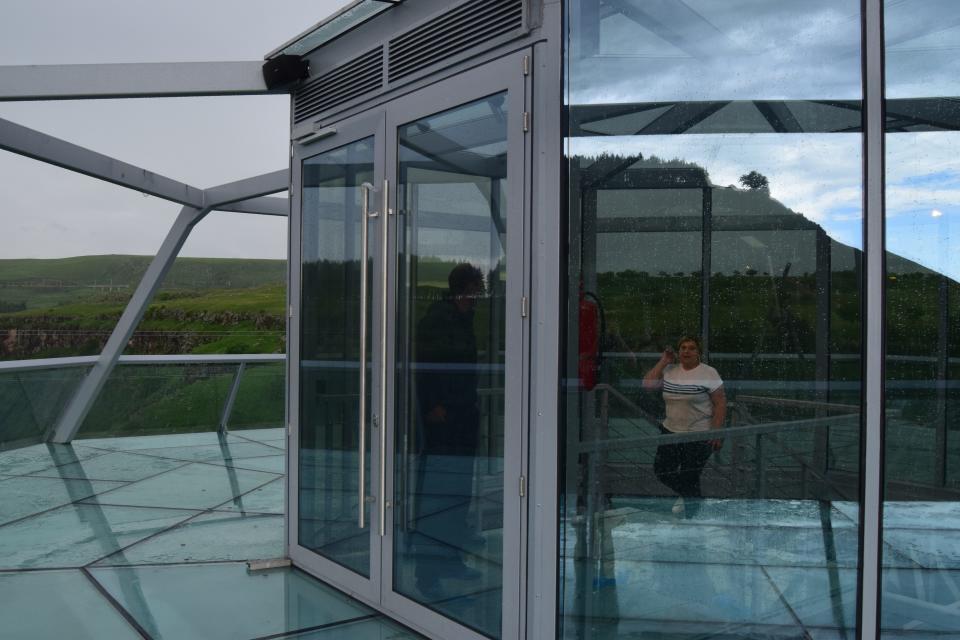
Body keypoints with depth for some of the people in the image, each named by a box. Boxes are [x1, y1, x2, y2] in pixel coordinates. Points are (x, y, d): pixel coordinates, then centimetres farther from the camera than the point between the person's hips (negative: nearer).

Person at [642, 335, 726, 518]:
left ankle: (691, 513, 22)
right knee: (661, 470, 5)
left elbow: (720, 403, -8)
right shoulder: (669, 370, 4)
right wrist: (664, 361, -4)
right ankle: (688, 495, 33)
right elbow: (647, 384, -5)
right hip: (671, 431, 5)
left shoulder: (709, 373, -8)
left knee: (689, 478, -1)